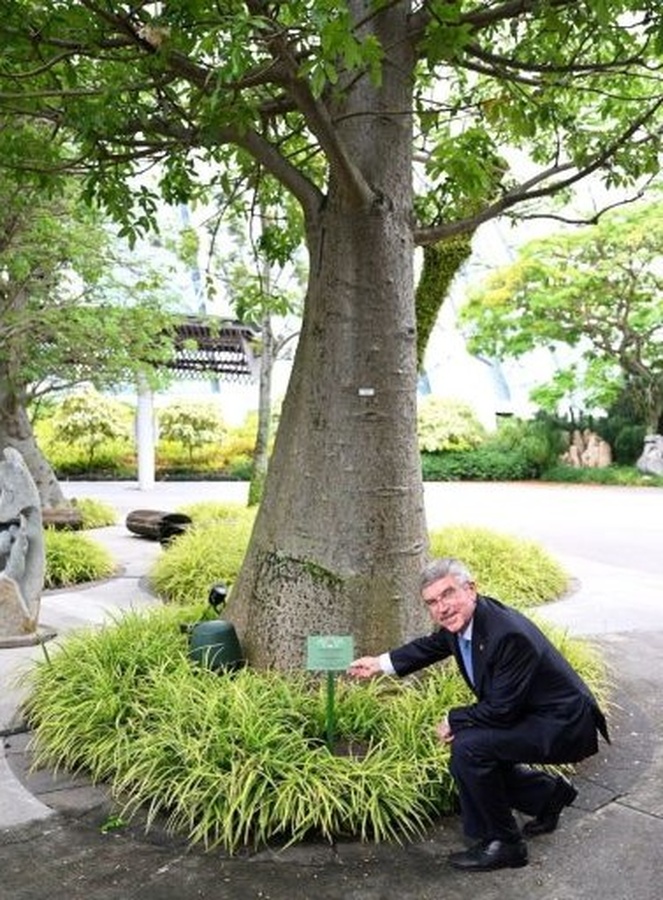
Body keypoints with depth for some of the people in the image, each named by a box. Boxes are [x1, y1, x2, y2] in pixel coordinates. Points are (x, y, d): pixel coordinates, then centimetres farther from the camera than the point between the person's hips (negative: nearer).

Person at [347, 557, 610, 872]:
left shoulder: (510, 635, -32)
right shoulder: (458, 621, -6)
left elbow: (501, 709, -27)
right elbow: (431, 646, 17)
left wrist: (453, 721, -13)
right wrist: (380, 663, 13)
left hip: (562, 724, -9)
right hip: (527, 714, 9)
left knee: (467, 748, -22)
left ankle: (504, 843, -2)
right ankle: (550, 792, 31)